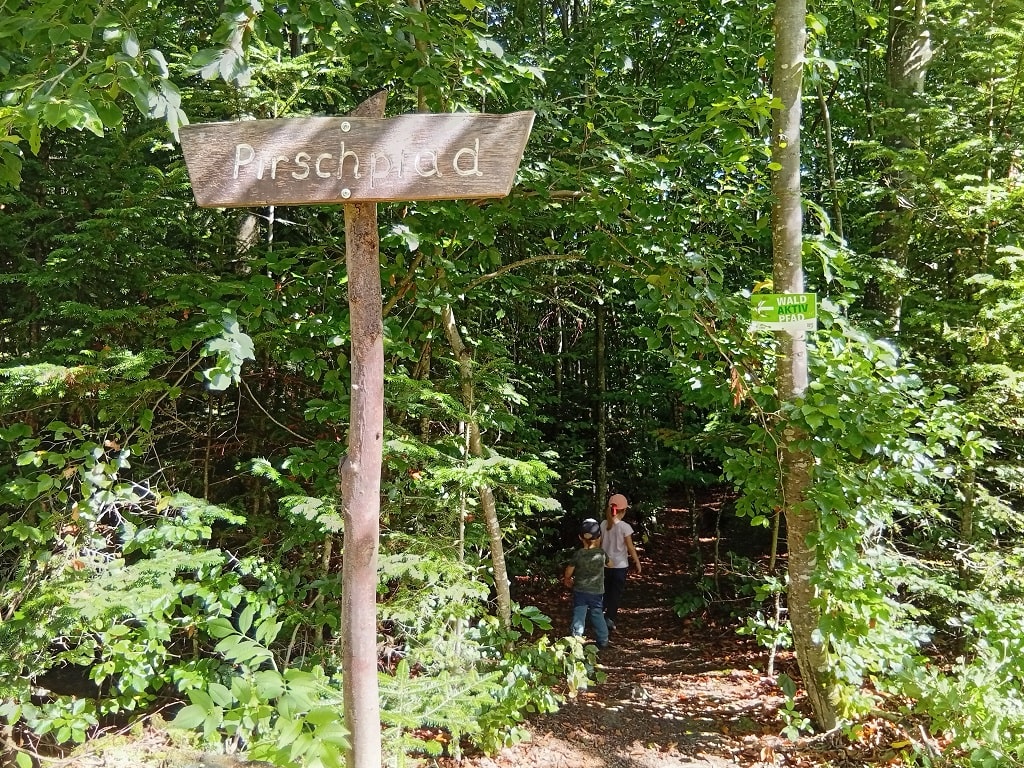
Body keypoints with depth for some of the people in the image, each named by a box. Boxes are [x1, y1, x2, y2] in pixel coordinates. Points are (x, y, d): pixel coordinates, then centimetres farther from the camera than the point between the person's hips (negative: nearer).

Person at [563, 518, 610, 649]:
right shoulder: (601, 553, -7)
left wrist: (568, 581, 13)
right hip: (597, 592, 1)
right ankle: (603, 641, 22)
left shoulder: (577, 554, -12)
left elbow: (568, 573, -7)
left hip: (580, 591, -1)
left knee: (578, 617, 3)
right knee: (598, 616, 14)